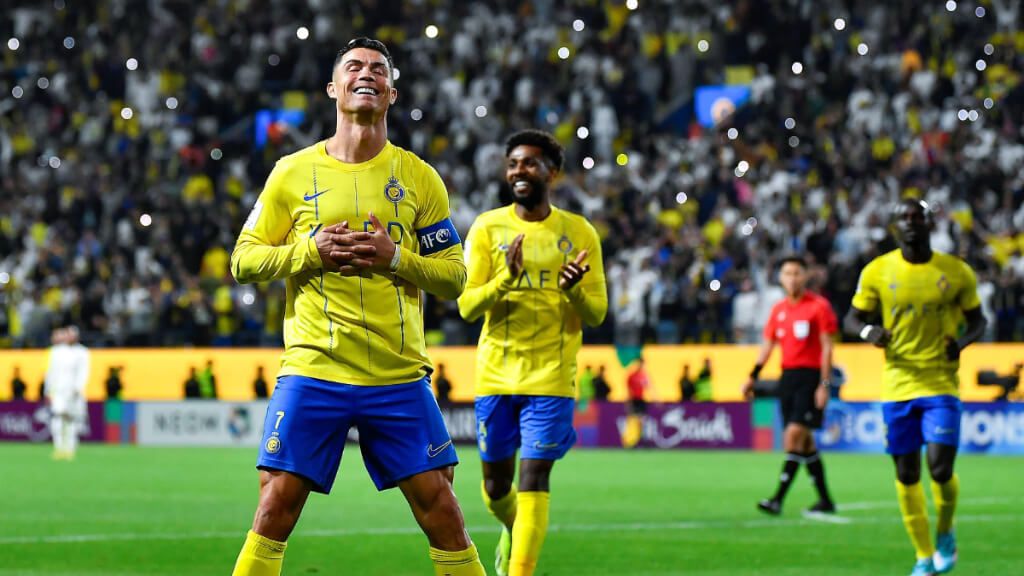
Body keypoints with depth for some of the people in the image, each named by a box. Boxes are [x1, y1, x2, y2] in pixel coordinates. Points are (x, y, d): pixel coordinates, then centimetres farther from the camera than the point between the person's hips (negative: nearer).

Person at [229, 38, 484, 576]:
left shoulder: (418, 177, 6)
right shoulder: (293, 173, 5)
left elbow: (453, 275, 7)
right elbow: (243, 262, 6)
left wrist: (396, 256, -11)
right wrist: (310, 252, -10)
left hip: (400, 377, 1)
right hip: (312, 371, -1)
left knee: (440, 509, -1)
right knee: (275, 507, -5)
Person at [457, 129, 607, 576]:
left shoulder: (579, 233, 2)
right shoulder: (487, 228, 2)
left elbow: (596, 314, 2)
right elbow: (467, 306, -5)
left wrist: (573, 288, -20)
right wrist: (506, 279, -23)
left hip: (551, 376, -2)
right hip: (495, 374, 2)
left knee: (534, 479, -12)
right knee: (496, 483, 11)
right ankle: (513, 530, 44)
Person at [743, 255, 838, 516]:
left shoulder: (819, 306, -5)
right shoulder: (779, 309, 13)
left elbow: (826, 347, -7)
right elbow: (768, 345, 18)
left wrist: (824, 385, -13)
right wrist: (752, 377, 10)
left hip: (810, 376, -7)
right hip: (788, 375, 7)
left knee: (795, 434, -15)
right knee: (805, 440, 9)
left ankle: (778, 499, -19)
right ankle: (825, 500, 18)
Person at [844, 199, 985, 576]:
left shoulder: (957, 272, 1)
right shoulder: (877, 272, 1)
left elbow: (977, 319, 12)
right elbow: (851, 319, 7)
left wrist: (963, 342, -10)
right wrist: (868, 331, -16)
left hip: (941, 384, -1)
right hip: (897, 385, 1)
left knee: (941, 469, -14)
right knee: (907, 474, 4)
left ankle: (945, 534, 16)